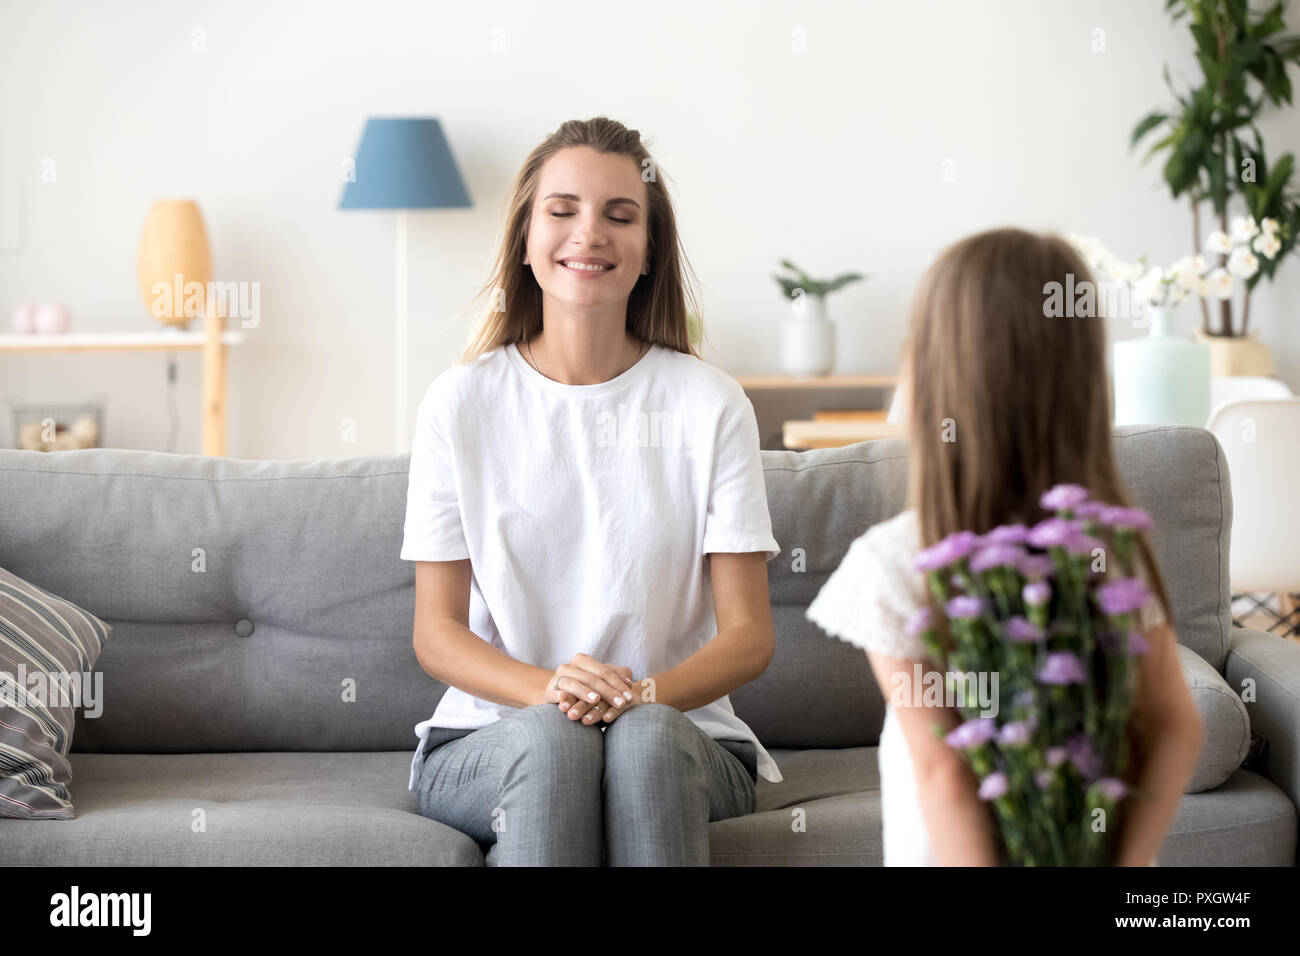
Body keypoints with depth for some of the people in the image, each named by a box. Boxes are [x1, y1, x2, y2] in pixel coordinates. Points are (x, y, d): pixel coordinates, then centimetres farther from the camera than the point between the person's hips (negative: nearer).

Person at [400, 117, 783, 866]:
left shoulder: (709, 403, 1)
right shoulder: (460, 404, 3)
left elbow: (748, 634, 1)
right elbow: (437, 633, 2)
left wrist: (645, 693, -21)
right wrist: (546, 690, -19)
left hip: (678, 734, 0)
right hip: (492, 738, 0)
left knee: (646, 735, -34)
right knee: (553, 738, -34)